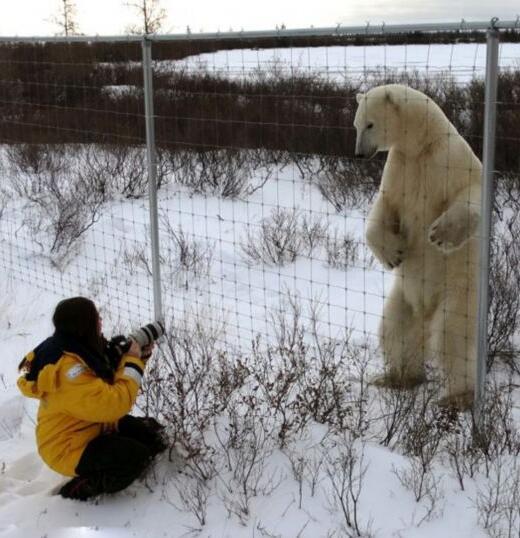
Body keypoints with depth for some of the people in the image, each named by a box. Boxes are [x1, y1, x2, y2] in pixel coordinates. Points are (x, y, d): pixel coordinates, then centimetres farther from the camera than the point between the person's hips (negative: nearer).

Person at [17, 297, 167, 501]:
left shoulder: (82, 348, -3)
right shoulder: (67, 368, -33)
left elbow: (111, 379, 10)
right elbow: (112, 404, -38)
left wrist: (140, 357, -8)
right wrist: (133, 362, -28)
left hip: (92, 427, 10)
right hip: (69, 448, -10)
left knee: (151, 432, 9)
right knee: (137, 456, -22)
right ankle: (78, 490, -5)